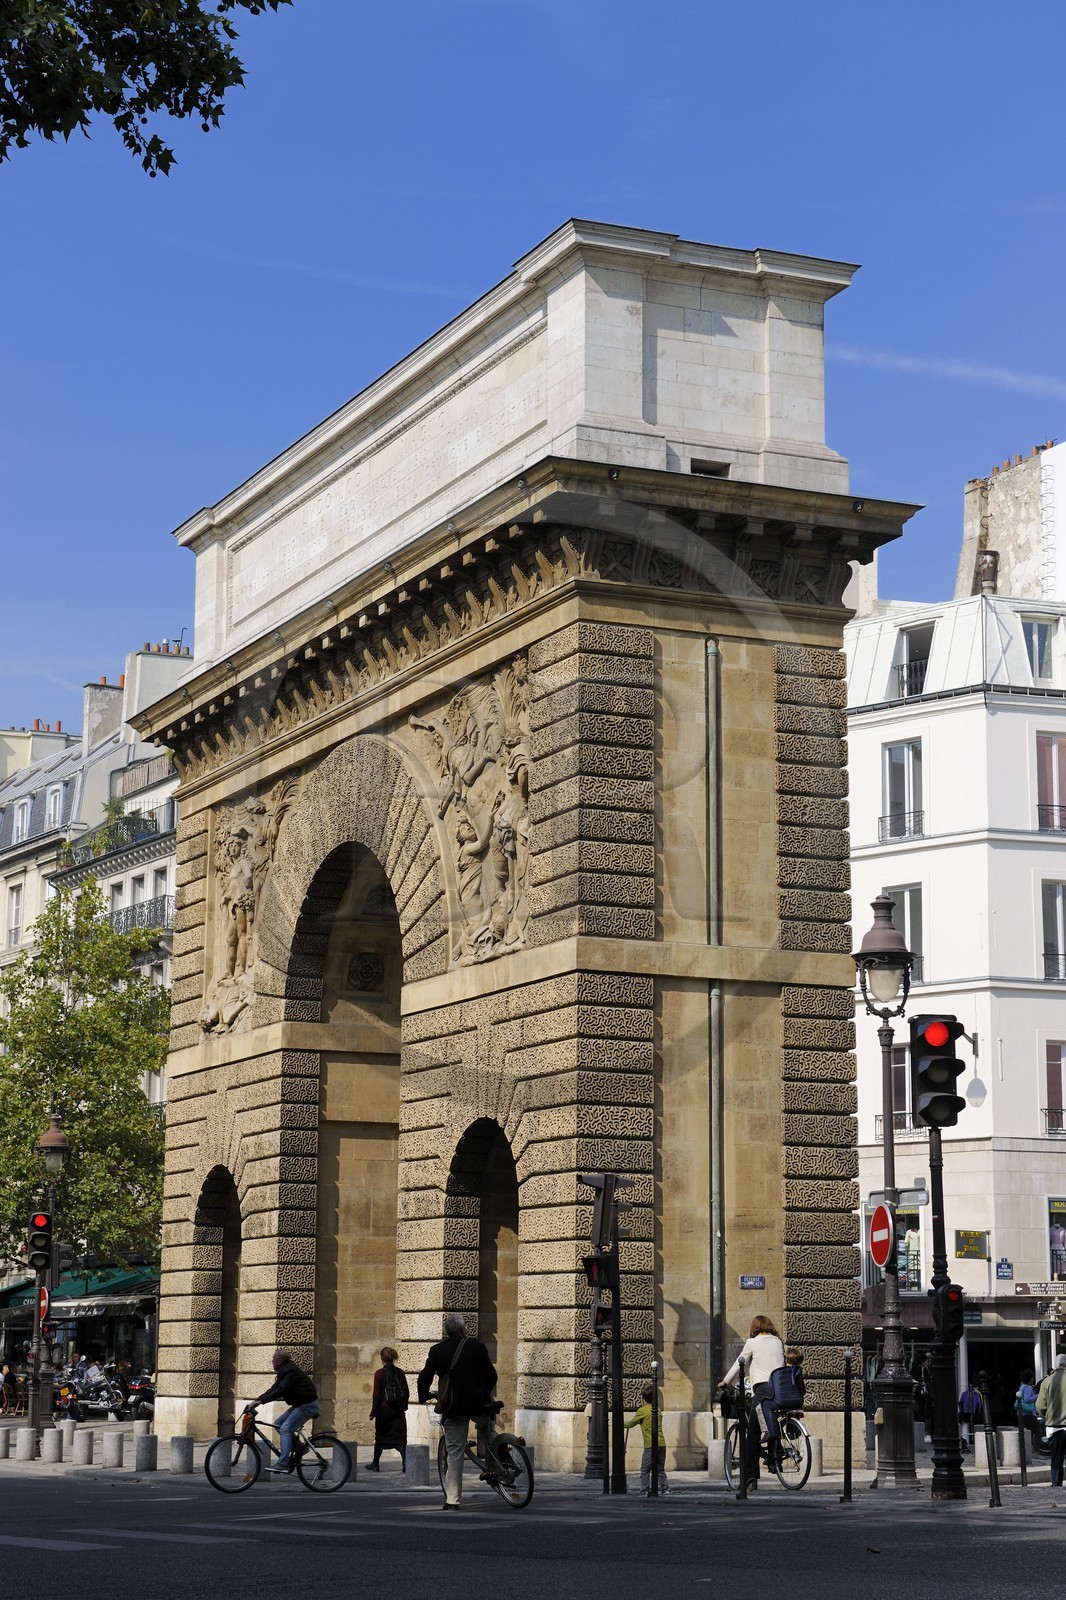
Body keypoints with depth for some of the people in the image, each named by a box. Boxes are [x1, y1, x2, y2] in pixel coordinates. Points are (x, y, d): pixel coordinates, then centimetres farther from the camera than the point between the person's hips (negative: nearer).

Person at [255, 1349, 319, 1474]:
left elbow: (280, 1391, -28)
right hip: (300, 1404, 10)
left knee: (285, 1428, -19)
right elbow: (274, 1389, 11)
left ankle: (282, 1464, -25)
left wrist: (261, 1401, -30)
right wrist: (258, 1400, 1)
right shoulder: (284, 1371, 13)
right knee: (278, 1424, 8)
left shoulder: (291, 1372, -18)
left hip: (307, 1405, -10)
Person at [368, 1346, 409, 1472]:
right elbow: (406, 1392, 8)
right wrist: (404, 1405, 23)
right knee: (400, 1437, 0)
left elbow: (377, 1394, -9)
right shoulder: (400, 1372, 2)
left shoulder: (380, 1373, -9)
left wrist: (373, 1412, -3)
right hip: (398, 1410, 3)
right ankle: (406, 1462, -17)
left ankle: (375, 1464, 22)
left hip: (384, 1410, -3)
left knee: (380, 1437, 12)